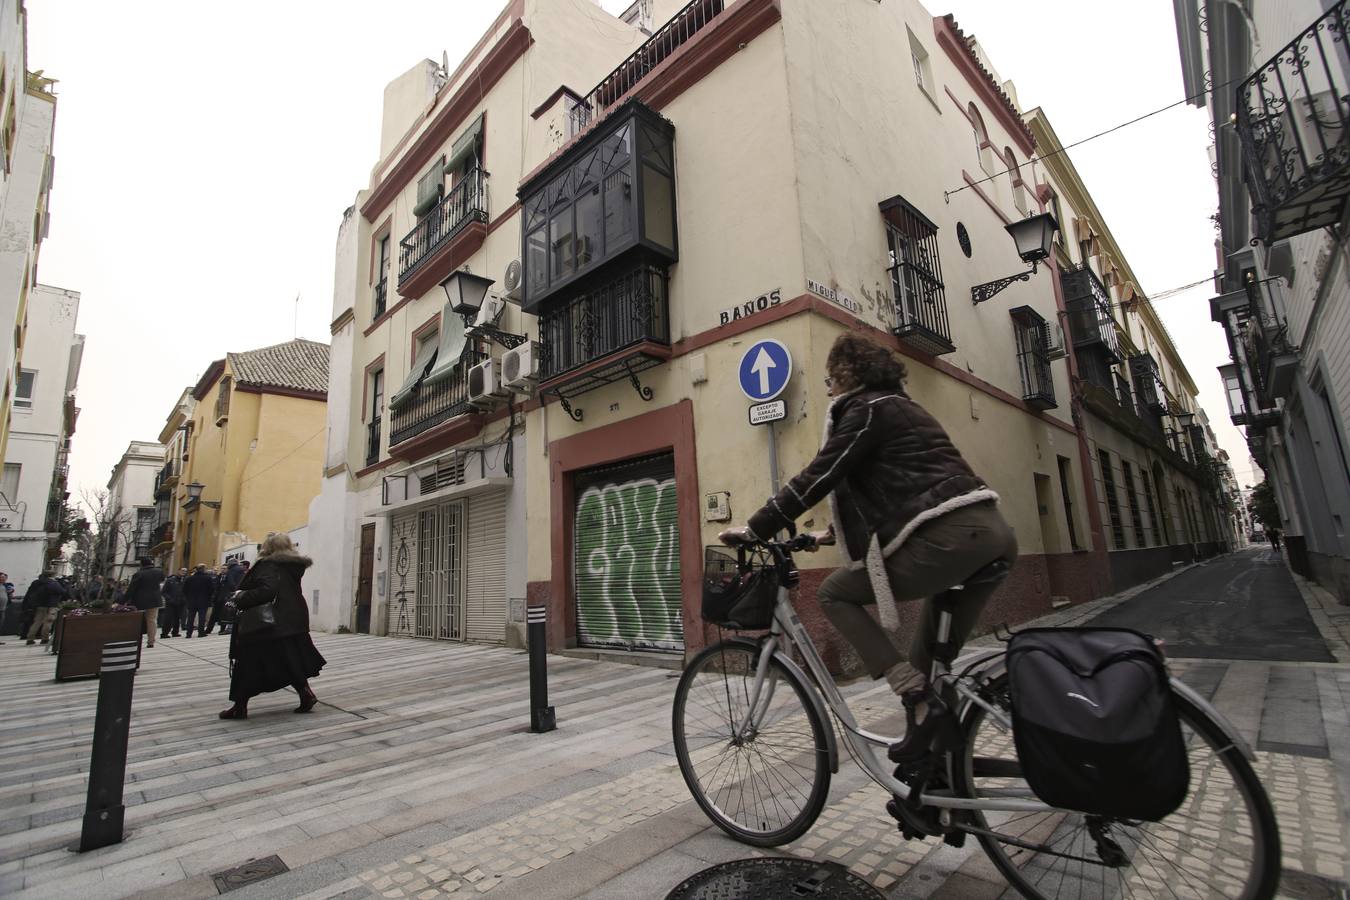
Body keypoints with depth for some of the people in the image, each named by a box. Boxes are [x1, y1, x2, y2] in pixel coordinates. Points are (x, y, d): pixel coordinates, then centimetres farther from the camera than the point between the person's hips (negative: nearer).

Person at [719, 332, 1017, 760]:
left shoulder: (865, 409, 0)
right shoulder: (900, 406, 27)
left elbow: (816, 478, -8)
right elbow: (887, 487, 31)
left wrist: (753, 529, -2)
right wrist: (832, 533, 34)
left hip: (950, 537, -10)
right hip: (993, 534, 10)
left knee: (836, 592, 4)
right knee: (933, 662, 21)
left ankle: (920, 701, -3)